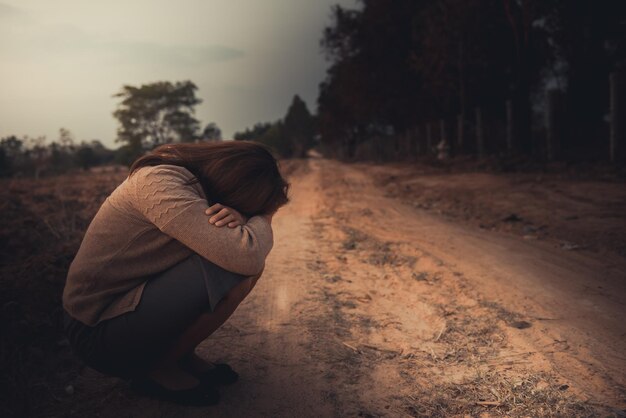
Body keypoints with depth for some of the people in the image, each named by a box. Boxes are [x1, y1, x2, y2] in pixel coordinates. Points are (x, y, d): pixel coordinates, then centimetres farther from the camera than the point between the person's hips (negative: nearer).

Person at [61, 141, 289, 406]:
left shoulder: (193, 182, 1)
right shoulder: (159, 183, -26)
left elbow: (251, 258, 3)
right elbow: (244, 256, -34)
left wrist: (240, 221, -20)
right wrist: (264, 216, -12)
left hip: (131, 301, 8)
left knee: (251, 266, -3)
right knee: (229, 269, -27)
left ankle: (181, 354, 7)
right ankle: (158, 367, -4)